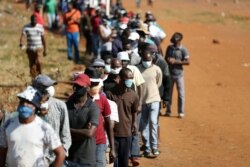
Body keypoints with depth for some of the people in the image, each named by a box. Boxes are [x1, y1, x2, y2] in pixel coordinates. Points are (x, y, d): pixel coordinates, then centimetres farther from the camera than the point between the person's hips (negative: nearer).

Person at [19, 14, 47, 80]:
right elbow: (23, 36, -14)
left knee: (38, 62, -20)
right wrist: (21, 43, -35)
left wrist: (45, 49, 11)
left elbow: (43, 39, 9)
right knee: (32, 65, 4)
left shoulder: (40, 27, 3)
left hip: (39, 49, -1)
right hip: (30, 49, 1)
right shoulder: (26, 27, 0)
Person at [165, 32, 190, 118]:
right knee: (168, 92, 10)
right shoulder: (169, 48, 6)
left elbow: (187, 62, -14)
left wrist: (175, 61, -20)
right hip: (169, 73, 4)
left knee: (181, 93, 0)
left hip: (179, 74, -4)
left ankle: (181, 112, 8)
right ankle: (168, 110, 21)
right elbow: (166, 58, 15)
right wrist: (168, 60, -9)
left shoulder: (183, 49, -8)